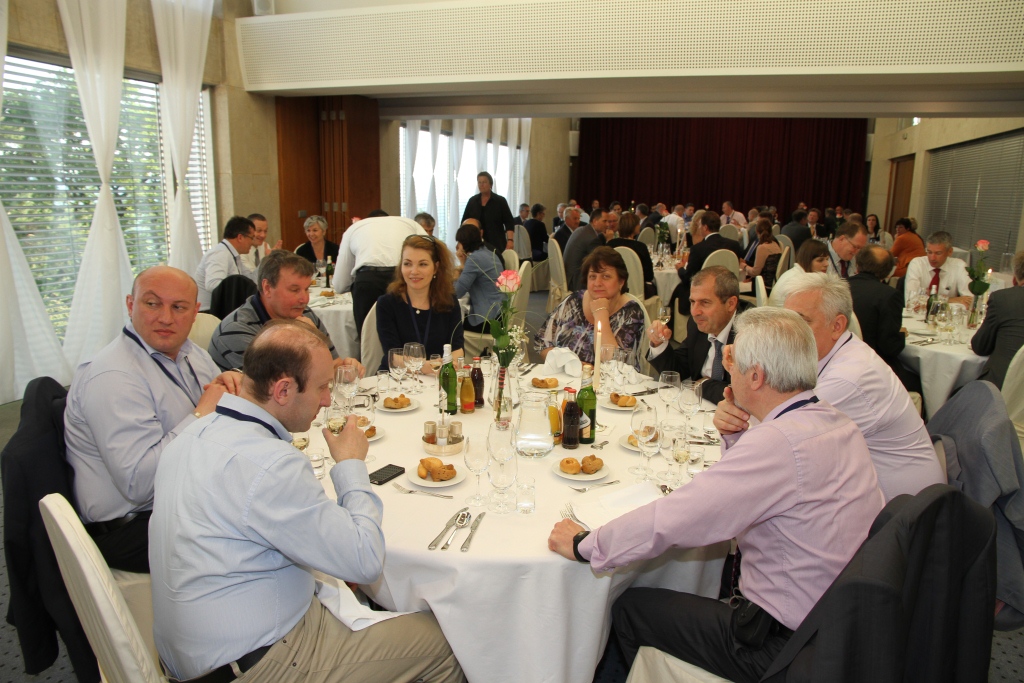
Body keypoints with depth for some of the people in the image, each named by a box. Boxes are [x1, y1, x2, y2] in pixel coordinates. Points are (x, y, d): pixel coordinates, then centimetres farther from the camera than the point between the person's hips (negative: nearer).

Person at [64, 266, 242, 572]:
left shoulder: (191, 354, 6)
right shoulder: (112, 377, -21)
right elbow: (139, 483, -29)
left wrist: (229, 385, -8)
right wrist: (201, 414, -24)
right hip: (132, 528, -8)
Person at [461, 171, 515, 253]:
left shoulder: (500, 201, 2)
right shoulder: (472, 201, 11)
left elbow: (509, 223, -1)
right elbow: (464, 222, 16)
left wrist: (510, 240, -14)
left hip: (496, 246, -2)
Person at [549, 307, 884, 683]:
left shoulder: (781, 440, -29)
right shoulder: (837, 423, 1)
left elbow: (672, 519, -28)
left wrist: (584, 545, -16)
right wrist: (734, 436, -1)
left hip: (786, 645, -9)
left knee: (630, 608, 3)